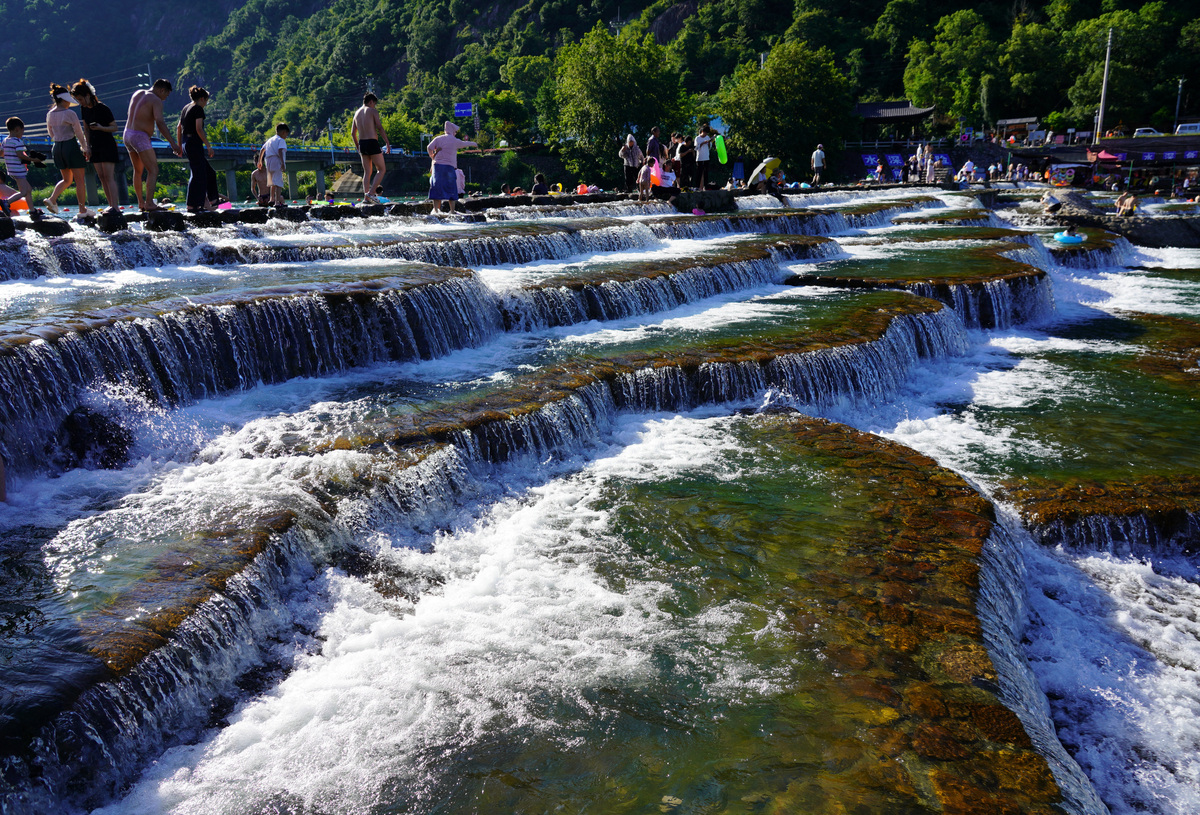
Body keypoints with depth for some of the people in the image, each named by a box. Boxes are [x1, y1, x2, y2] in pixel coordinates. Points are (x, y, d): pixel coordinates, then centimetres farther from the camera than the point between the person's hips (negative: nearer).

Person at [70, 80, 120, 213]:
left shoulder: (103, 108, -14)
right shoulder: (84, 108, 7)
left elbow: (115, 127, -11)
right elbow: (86, 128, 15)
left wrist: (100, 128, -27)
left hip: (107, 145, -7)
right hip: (95, 146, 7)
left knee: (108, 176, -14)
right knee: (101, 176, 4)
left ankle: (115, 207, -17)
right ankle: (111, 205, 7)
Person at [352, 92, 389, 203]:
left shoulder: (357, 113, 16)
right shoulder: (372, 111, -3)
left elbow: (353, 133, 19)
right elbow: (380, 128, -10)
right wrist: (387, 143, -7)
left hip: (362, 144, 7)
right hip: (372, 143, -7)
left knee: (367, 172, 11)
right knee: (382, 169, 2)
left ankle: (366, 197, 2)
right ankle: (371, 193, -12)